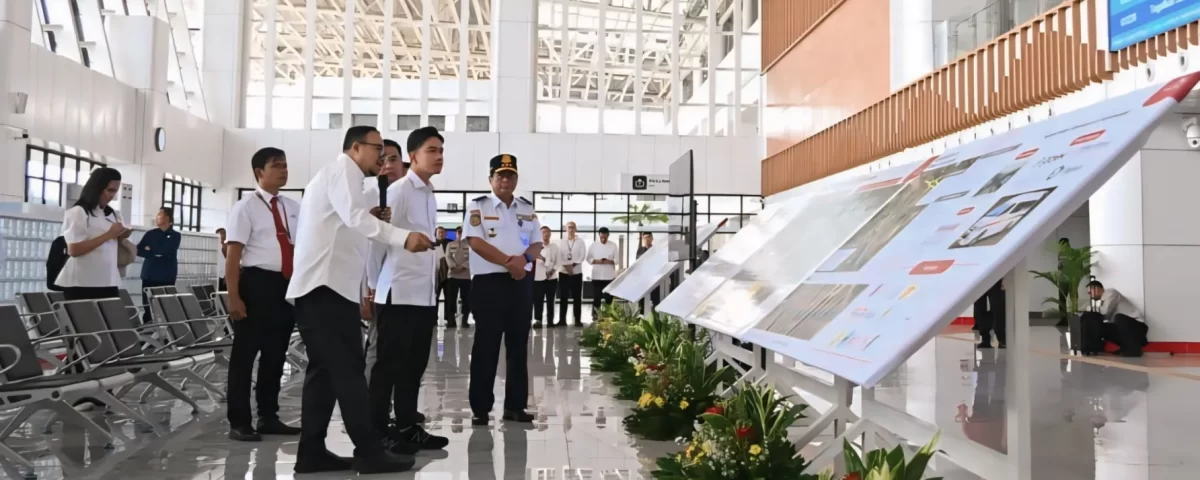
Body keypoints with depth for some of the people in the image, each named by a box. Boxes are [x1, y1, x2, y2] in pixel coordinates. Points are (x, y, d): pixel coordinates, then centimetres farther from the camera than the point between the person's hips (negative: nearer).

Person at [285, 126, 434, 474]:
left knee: (325, 369, 10)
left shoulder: (333, 174, 28)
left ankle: (311, 452, 12)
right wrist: (403, 236, -36)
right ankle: (369, 452, -5)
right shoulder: (344, 170, -5)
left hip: (318, 286, 10)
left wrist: (370, 220, 9)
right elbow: (354, 216, -25)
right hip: (327, 285, -10)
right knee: (349, 369, -9)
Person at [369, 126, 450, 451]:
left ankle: (406, 427, 23)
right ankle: (377, 432, 9)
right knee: (389, 364, 0)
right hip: (399, 292, -8)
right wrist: (372, 287, -8)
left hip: (426, 293, 8)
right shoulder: (398, 191, -8)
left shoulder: (430, 196, 15)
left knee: (415, 364, 13)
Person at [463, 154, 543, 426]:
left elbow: (537, 244, 12)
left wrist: (524, 258, -11)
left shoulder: (527, 210, 15)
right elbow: (476, 242, -10)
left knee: (519, 345, 7)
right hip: (489, 282, -4)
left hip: (522, 283, 5)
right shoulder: (478, 207, 1)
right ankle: (481, 407, 6)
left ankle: (515, 405, 16)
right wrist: (509, 261, -16)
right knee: (486, 346, -1)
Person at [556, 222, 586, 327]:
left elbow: (582, 256, -5)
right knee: (563, 297, 1)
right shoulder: (561, 242, 8)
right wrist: (566, 266, -18)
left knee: (577, 297, 1)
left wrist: (573, 264, -19)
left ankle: (578, 320, 5)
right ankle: (562, 320, 4)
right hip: (563, 272, 1)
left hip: (577, 272, 0)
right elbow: (559, 256, -2)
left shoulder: (580, 242, 6)